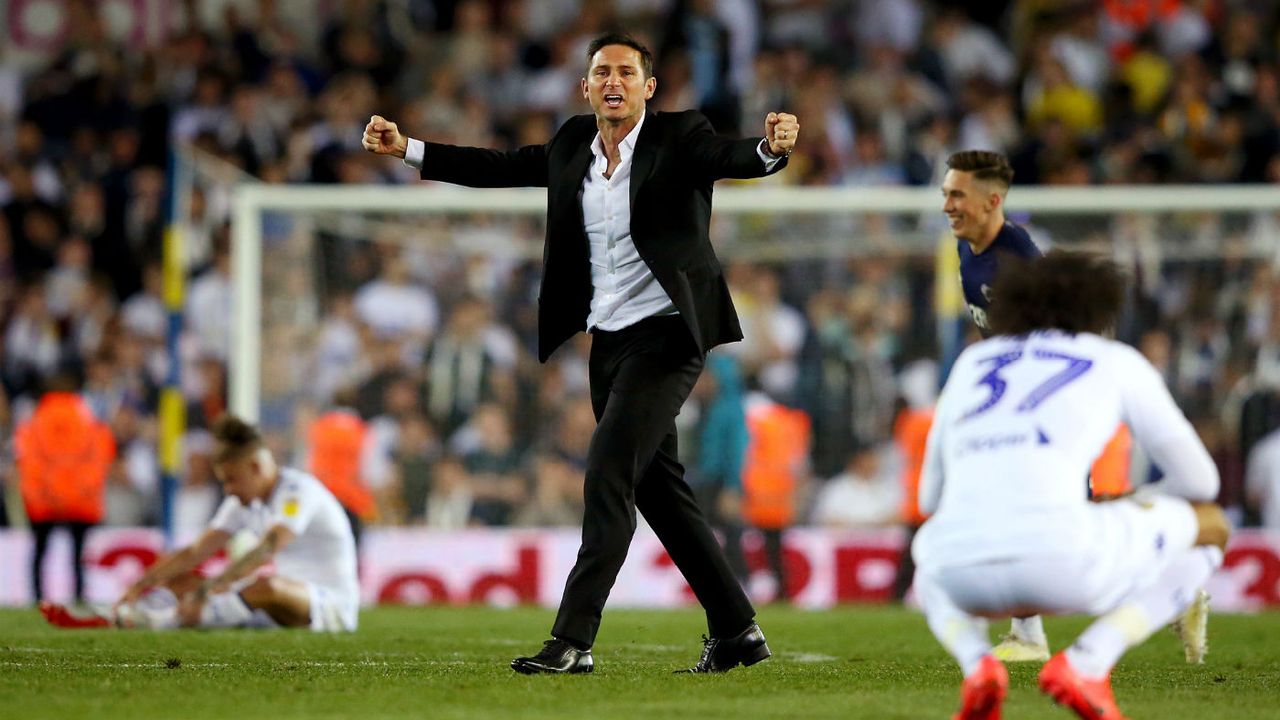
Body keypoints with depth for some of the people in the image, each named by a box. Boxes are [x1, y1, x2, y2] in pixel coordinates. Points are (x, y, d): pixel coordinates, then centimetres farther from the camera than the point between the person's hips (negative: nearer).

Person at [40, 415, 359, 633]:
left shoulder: (299, 493, -17)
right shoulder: (245, 502, 10)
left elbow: (265, 552, -32)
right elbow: (194, 553, 5)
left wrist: (206, 591, -42)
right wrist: (141, 585, -8)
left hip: (333, 606, -9)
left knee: (266, 585, -41)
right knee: (178, 580, 3)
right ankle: (112, 618, -19)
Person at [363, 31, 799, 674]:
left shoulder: (679, 138, -8)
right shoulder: (573, 145, 9)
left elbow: (732, 159, -25)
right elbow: (501, 168, 17)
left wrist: (771, 147, -47)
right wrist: (406, 149, 15)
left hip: (663, 335, -7)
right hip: (609, 339, 7)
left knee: (607, 471, -16)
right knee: (657, 487, 11)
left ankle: (573, 639, -18)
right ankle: (736, 629, 19)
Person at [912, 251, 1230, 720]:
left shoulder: (971, 362, 30)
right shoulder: (1118, 362, 21)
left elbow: (931, 498, 35)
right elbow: (1197, 479, 25)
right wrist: (1115, 509, 44)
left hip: (966, 577, 3)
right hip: (1061, 558, -3)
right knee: (1211, 527, 25)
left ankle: (976, 663, 7)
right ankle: (1086, 663, 2)